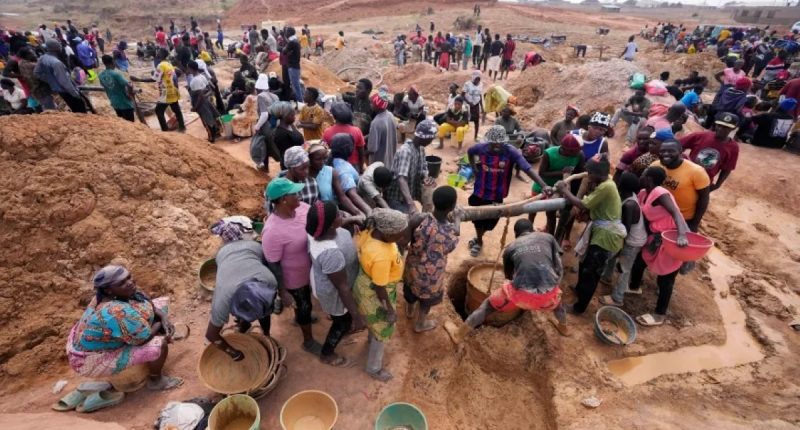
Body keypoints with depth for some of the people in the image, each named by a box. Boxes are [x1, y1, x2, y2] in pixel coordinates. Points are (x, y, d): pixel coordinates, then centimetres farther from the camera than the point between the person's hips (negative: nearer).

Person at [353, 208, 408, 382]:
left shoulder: (371, 230, -19)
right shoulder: (381, 257, -42)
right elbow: (380, 289, -28)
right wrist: (390, 311, -13)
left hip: (367, 284, 8)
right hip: (374, 295, -8)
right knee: (382, 331, 18)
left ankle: (372, 339, 67)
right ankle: (374, 369, 43)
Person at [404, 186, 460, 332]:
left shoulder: (418, 219, -32)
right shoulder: (453, 232, -32)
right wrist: (456, 218, 5)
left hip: (413, 267, 3)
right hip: (432, 275, -2)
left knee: (411, 289, 34)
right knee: (427, 298, 29)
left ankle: (409, 311, 64)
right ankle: (420, 324, 55)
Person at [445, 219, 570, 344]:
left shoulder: (511, 247, 18)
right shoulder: (548, 238, 17)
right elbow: (559, 268, 14)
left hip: (521, 294, -2)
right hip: (548, 295, 2)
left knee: (490, 303, 24)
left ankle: (458, 334, 31)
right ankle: (564, 328, 63)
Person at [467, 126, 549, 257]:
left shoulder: (511, 152, -22)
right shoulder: (481, 147, -13)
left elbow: (528, 168, -31)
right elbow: (469, 151, 11)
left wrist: (543, 185, -41)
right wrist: (473, 167, 0)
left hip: (497, 196, -2)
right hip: (479, 192, 2)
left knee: (489, 222, 15)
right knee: (477, 219, 20)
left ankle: (478, 240, 45)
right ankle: (479, 240, 49)